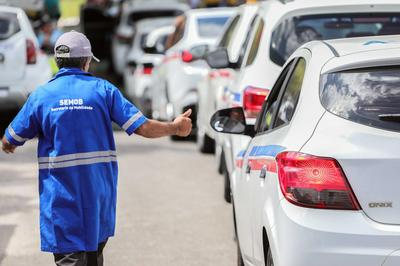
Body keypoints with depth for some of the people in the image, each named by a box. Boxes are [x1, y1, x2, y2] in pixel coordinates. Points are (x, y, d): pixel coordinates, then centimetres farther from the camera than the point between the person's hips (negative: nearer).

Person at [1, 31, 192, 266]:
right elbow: (143, 127, -6)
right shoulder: (103, 89, -2)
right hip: (99, 192, 2)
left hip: (60, 195, -2)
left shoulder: (41, 95, -2)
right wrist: (176, 128, 12)